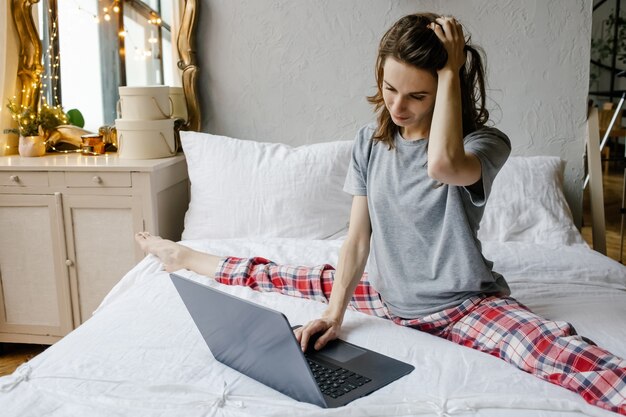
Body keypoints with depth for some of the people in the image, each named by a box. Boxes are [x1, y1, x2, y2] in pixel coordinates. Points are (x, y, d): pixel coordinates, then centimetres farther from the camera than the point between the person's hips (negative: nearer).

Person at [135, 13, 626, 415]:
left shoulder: (486, 143, -17)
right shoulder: (371, 141, -5)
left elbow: (442, 165, -44)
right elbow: (358, 240, -8)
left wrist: (451, 71, -32)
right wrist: (333, 314, -18)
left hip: (463, 304, -3)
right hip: (385, 292, 4)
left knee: (559, 350, -34)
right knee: (278, 277, 14)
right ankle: (189, 258, 36)